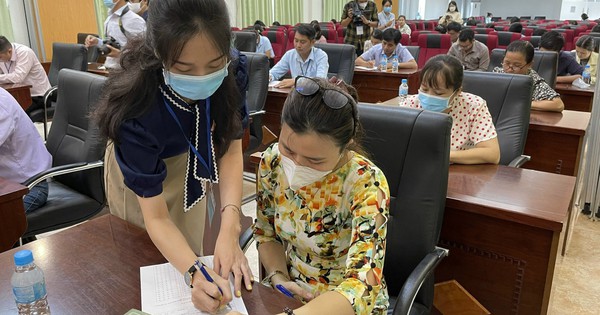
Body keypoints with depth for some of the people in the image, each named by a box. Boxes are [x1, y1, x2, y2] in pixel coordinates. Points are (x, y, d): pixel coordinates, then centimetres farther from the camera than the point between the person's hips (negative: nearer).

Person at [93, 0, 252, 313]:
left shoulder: (233, 72, -32)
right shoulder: (137, 109, -41)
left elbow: (230, 149, -24)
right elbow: (156, 217, -33)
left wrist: (229, 230, -37)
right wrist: (194, 274, -49)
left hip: (189, 159, 3)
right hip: (135, 170, -2)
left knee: (192, 248, 19)